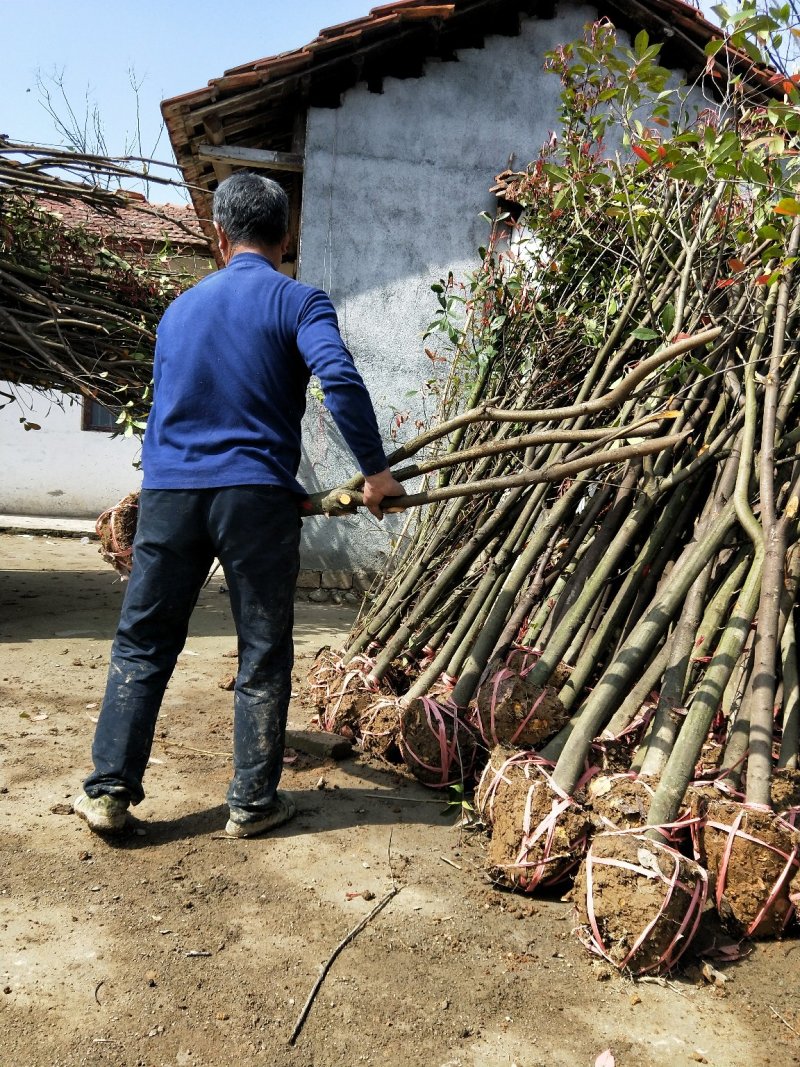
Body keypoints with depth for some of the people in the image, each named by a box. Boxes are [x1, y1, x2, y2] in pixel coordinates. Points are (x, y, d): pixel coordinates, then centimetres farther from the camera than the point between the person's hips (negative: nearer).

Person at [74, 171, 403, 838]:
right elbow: (339, 378, -17)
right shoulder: (298, 301, 1)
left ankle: (109, 790, 15)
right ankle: (253, 802, 14)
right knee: (263, 655, 6)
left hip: (168, 493, 4)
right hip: (256, 495, -4)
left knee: (142, 644, 12)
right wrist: (375, 470, -10)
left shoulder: (180, 308, 18)